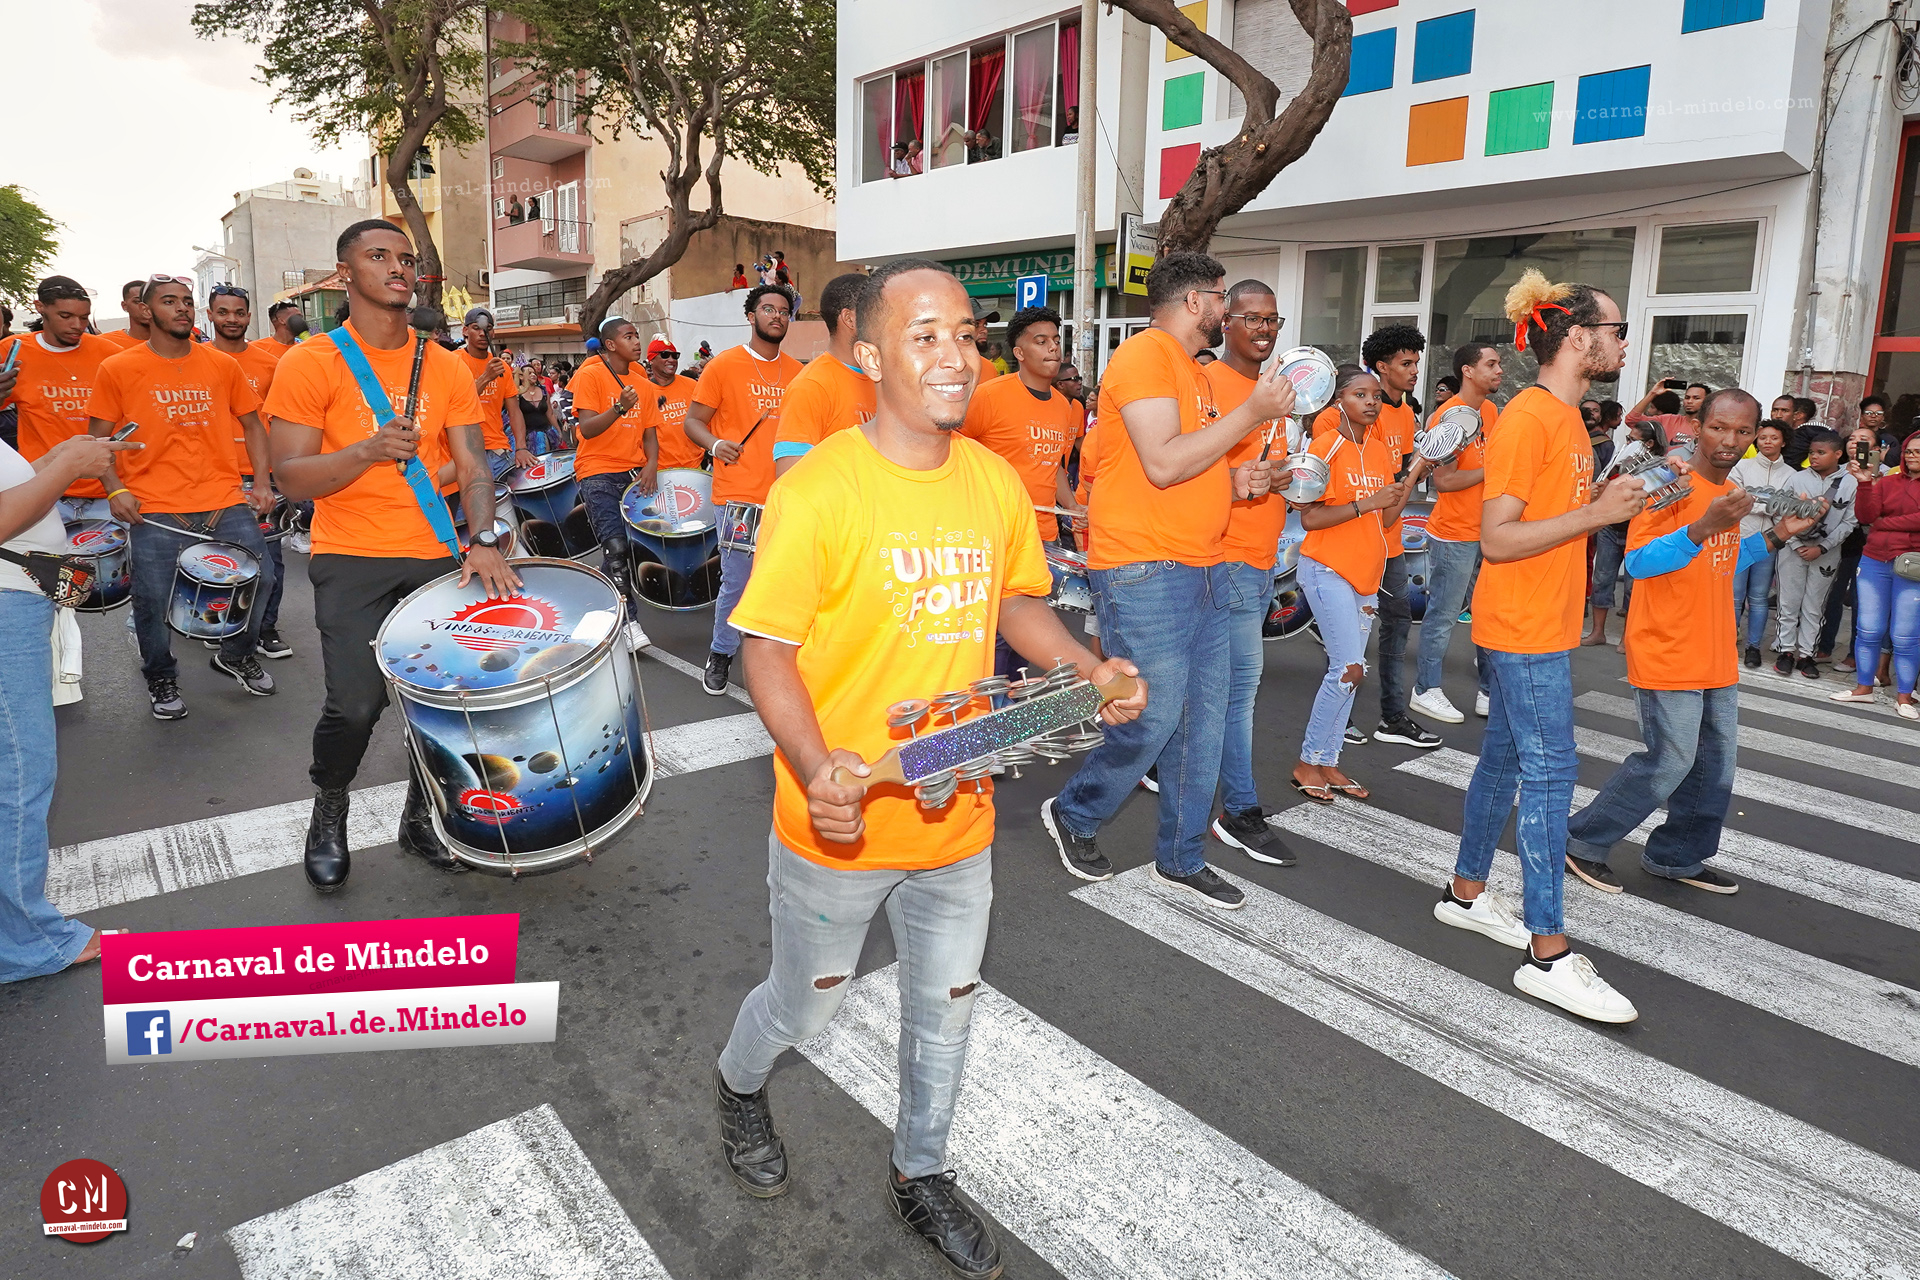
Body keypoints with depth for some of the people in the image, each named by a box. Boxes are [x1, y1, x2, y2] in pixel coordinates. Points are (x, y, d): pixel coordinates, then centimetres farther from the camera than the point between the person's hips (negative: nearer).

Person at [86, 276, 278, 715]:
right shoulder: (117, 369, 2)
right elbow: (98, 438, 5)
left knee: (259, 579, -3)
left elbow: (251, 423, 15)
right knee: (153, 600, -4)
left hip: (225, 502, 2)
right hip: (154, 511, -2)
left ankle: (238, 655, 25)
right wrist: (115, 489, -10)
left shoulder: (222, 364, 9)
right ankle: (161, 679, 22)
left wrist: (262, 482, 4)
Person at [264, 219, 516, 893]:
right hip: (351, 560, -3)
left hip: (435, 557, 3)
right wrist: (369, 451, -25)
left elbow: (473, 468, 2)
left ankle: (420, 818, 28)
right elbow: (291, 478, -7)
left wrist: (482, 541, -16)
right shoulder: (311, 364, -3)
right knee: (355, 704, -11)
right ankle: (327, 820, 19)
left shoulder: (447, 367, 7)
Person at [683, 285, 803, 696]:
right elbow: (693, 421, 1)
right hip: (739, 495, -4)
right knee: (736, 583, -1)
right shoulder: (723, 365, 0)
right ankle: (721, 654, 20)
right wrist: (715, 444, -20)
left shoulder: (796, 372, 12)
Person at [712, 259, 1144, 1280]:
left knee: (945, 1008, 21)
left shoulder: (996, 481, -2)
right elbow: (768, 651, -17)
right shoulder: (818, 489, -19)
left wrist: (1087, 668, -5)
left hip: (958, 820, 5)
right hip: (839, 824, -4)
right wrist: (815, 767, -33)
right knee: (804, 1007, 20)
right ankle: (738, 1086, 56)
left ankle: (921, 1174, 48)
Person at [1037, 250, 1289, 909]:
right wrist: (1251, 413, -16)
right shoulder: (1144, 355, -10)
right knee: (1156, 719, -6)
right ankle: (1074, 815, 19)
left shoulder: (1188, 367, 21)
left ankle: (1182, 857, 23)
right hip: (1143, 570, -10)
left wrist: (1233, 480, 9)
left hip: (1202, 568, 10)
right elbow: (1162, 465, -21)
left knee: (1203, 720, 10)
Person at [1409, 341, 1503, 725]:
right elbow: (1444, 481, -19)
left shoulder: (1491, 410, 11)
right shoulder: (1448, 416, -15)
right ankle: (1425, 690, 12)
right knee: (1443, 616, 0)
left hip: (1487, 532, 8)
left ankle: (1488, 691, 21)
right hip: (1454, 535, -8)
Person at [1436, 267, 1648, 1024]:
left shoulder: (1566, 417, 14)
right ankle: (1549, 955, 0)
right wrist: (1596, 513, -21)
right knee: (1550, 772, -8)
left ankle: (1466, 893, 29)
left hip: (1543, 627, 10)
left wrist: (1616, 502, 6)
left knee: (1505, 758, 16)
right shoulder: (1527, 420, -17)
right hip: (1522, 630, -10)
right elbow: (1496, 540, -22)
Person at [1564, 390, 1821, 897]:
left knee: (1716, 760, 14)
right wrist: (1703, 527, -36)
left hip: (1716, 657, 9)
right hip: (1668, 654, -9)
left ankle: (1676, 856, 29)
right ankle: (1583, 840, 8)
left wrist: (1776, 535, 15)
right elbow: (1638, 561, -25)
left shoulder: (1731, 493, 13)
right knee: (1670, 760, -7)